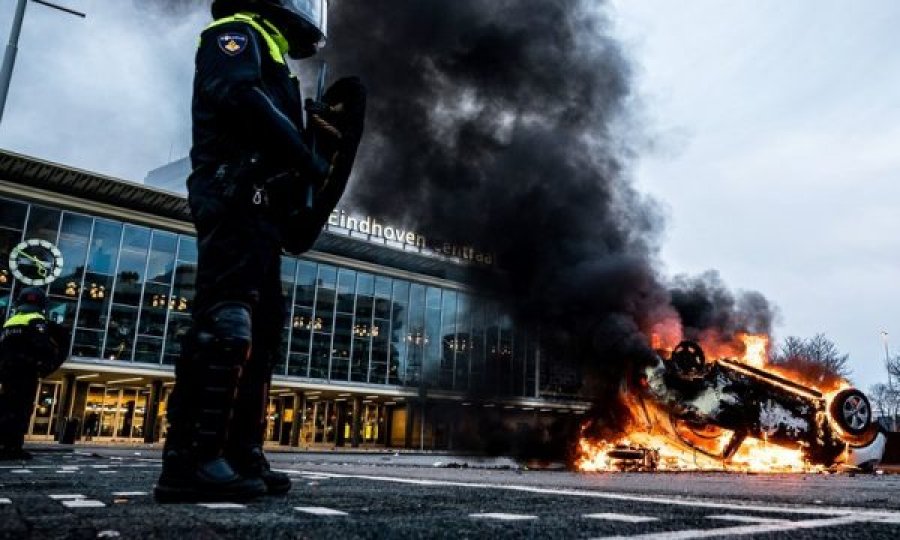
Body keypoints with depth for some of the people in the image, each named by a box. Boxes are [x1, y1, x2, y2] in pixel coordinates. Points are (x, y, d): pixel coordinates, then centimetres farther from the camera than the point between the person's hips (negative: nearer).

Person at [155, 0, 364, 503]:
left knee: (260, 330, 3)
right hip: (238, 198, -10)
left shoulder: (270, 61, 35)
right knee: (227, 319, -21)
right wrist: (309, 158, -13)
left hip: (260, 208, 10)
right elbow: (241, 97, -14)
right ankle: (190, 460, -23)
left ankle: (240, 453, 4)